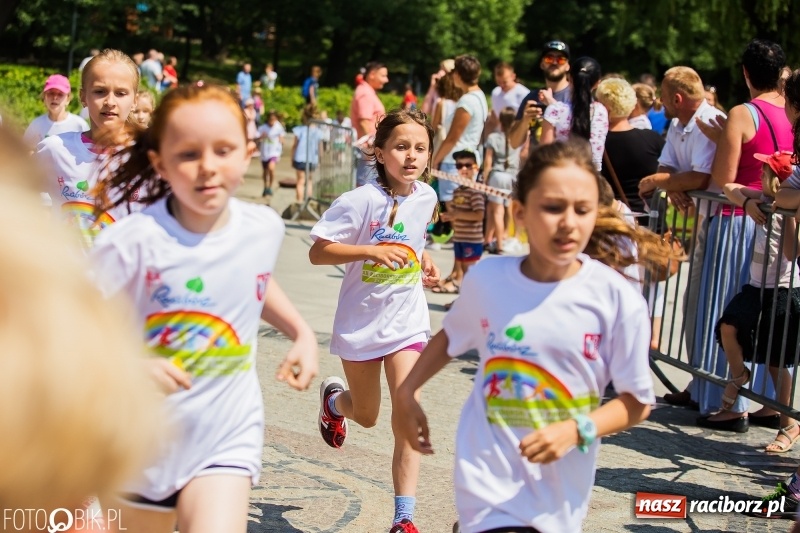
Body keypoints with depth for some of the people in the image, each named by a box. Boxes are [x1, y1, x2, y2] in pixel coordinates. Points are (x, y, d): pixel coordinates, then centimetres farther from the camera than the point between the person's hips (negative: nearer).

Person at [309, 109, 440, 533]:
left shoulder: (426, 197, -2)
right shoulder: (361, 201, -19)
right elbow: (317, 252, -19)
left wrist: (423, 262, 2)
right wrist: (372, 250, -30)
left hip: (407, 321, 2)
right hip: (360, 322, -2)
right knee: (367, 417, 16)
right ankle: (333, 398, 54)